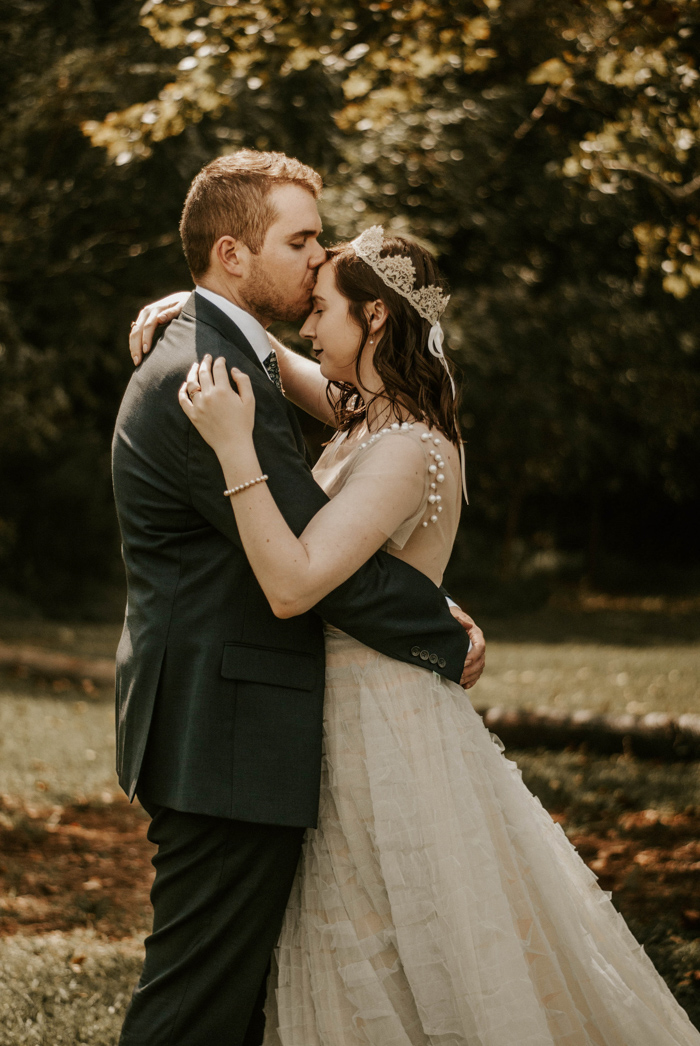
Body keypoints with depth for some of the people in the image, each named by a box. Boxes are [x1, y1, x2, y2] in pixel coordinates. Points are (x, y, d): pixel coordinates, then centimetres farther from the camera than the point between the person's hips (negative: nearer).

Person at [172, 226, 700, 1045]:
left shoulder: (407, 452, -22)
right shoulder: (369, 418, 5)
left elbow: (292, 586, -31)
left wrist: (235, 447, -33)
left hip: (382, 730, -9)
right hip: (355, 711, 9)